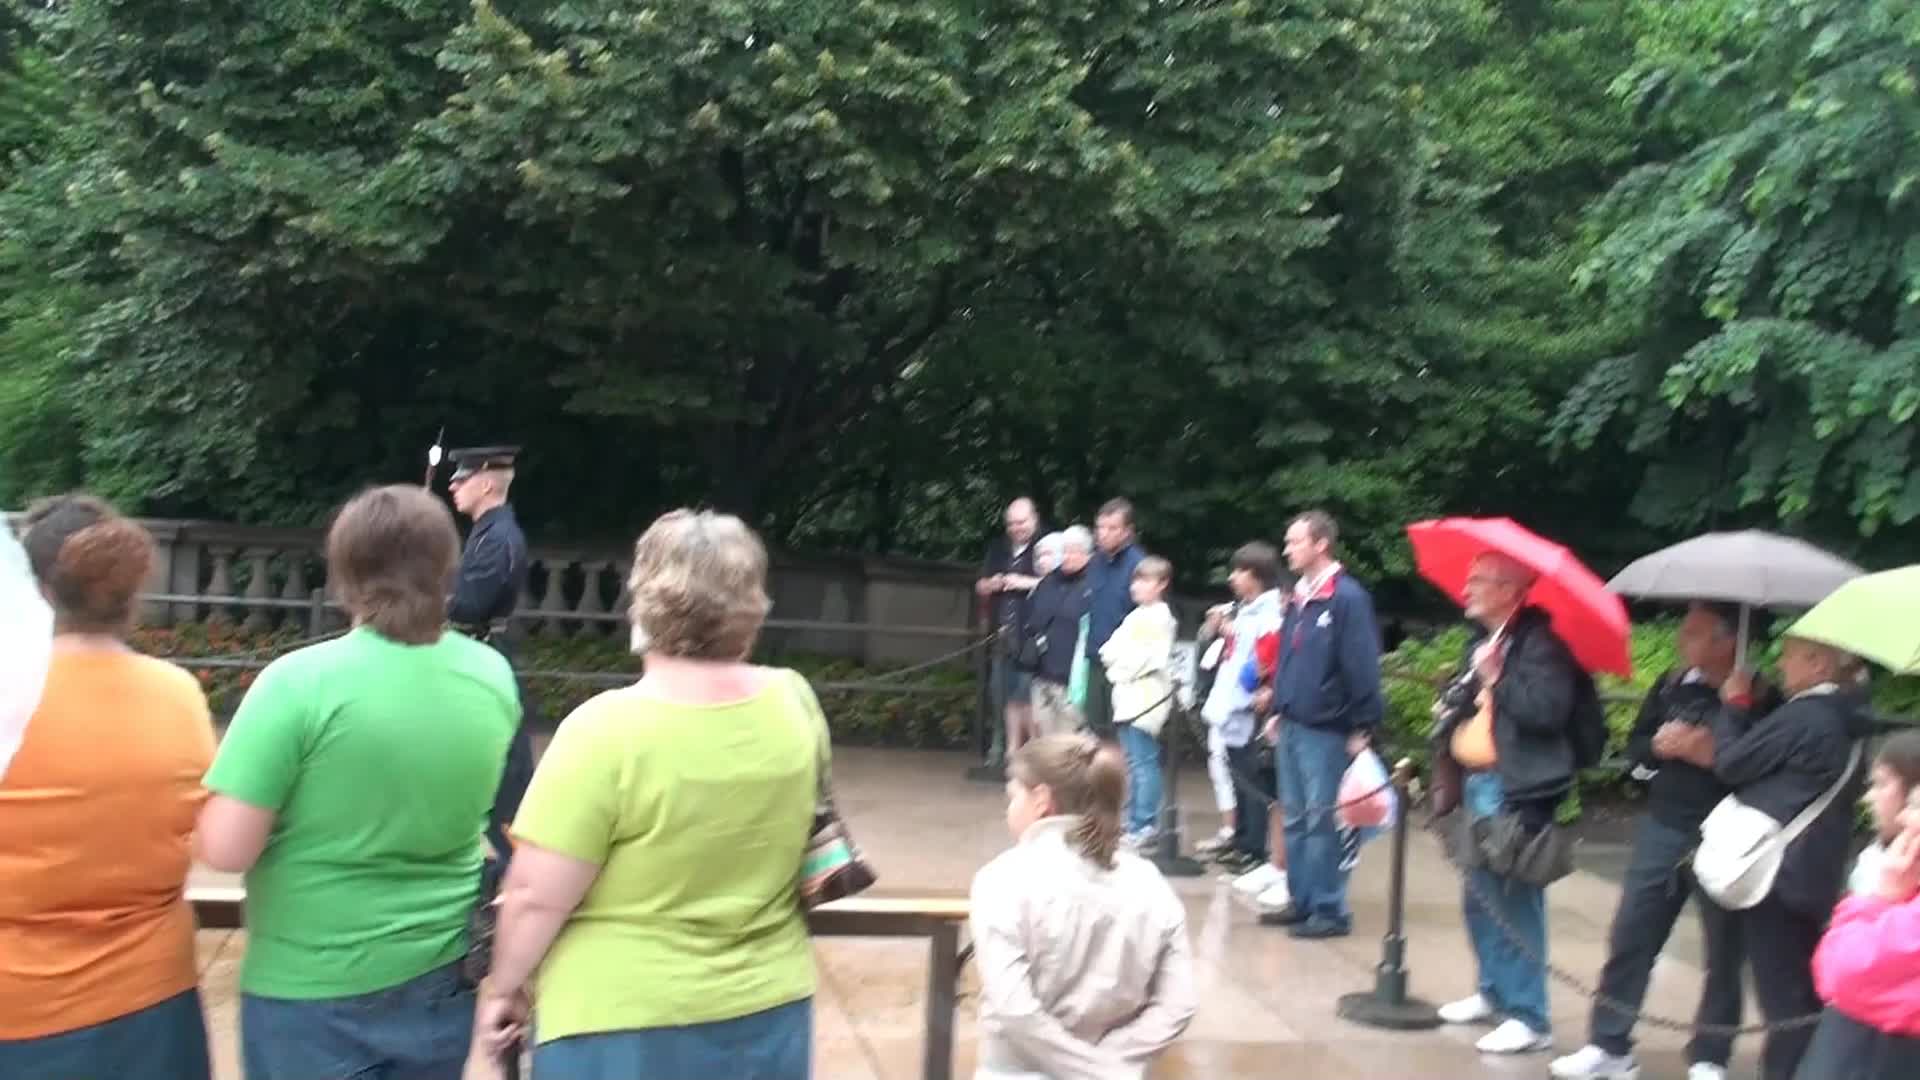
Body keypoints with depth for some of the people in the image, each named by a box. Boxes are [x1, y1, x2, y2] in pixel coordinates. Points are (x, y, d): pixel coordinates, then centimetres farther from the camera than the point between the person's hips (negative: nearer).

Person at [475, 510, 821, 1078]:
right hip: (768, 1014, 5)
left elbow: (538, 897, -16)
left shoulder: (607, 728, -21)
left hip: (627, 1027, -4)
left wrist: (504, 988, -1)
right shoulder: (796, 704, -6)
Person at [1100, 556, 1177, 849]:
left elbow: (1151, 659, -17)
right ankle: (1135, 822, 20)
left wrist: (1125, 668, -6)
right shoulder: (1136, 616, 18)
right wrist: (1112, 660, -4)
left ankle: (1144, 825, -6)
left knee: (1143, 762, -9)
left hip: (1146, 697, -9)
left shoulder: (1161, 617, -9)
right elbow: (1112, 649, 15)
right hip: (1127, 696, 9)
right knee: (1132, 762, 13)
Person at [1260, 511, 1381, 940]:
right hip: (1292, 725, 8)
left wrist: (1363, 727, -16)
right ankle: (1301, 901, 22)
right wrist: (1279, 709, 15)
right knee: (1296, 819, 13)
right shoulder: (1298, 597, 13)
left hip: (1325, 730, -8)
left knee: (1323, 821, -2)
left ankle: (1330, 910, 6)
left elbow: (1362, 666, -15)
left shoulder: (1347, 597, -13)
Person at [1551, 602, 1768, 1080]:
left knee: (1724, 952, 7)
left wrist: (1713, 756, -24)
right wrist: (1659, 746, -8)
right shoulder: (1671, 685, 5)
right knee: (1629, 937, 7)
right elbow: (1635, 745, 12)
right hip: (1662, 827, 5)